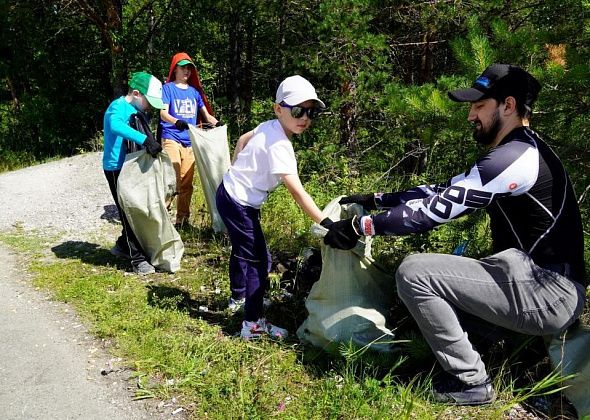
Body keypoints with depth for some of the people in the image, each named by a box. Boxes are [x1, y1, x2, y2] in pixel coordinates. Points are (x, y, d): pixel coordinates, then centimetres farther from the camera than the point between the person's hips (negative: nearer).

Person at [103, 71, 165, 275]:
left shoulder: (134, 110, 11)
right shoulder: (118, 107, -18)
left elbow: (141, 131, 15)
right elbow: (115, 125, -40)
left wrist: (151, 142, -4)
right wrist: (145, 140, -49)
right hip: (117, 168, -9)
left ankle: (123, 246, 32)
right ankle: (137, 258, 2)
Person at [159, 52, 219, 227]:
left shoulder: (194, 91, 16)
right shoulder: (168, 88, 3)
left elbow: (206, 114, 17)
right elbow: (163, 113, -9)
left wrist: (218, 124, -4)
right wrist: (176, 122, -30)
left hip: (190, 141, 4)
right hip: (171, 139, -4)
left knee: (186, 182, 5)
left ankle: (182, 219, 13)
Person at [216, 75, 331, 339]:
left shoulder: (269, 127, -2)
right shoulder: (279, 146, -29)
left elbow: (242, 139, 17)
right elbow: (297, 192, -33)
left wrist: (237, 173, 24)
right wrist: (325, 223, -34)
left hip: (230, 193, 10)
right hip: (238, 203, -10)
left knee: (242, 248, 27)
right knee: (258, 260, -7)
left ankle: (239, 295, 48)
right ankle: (253, 324, -1)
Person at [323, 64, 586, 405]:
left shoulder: (514, 157, -17)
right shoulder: (518, 151, 14)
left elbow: (438, 208, -21)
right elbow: (446, 192, 15)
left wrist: (360, 227, -15)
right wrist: (376, 200, 13)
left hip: (546, 293, -10)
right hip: (543, 281, 10)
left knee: (414, 272, -17)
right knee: (433, 273, 21)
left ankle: (471, 381, -5)